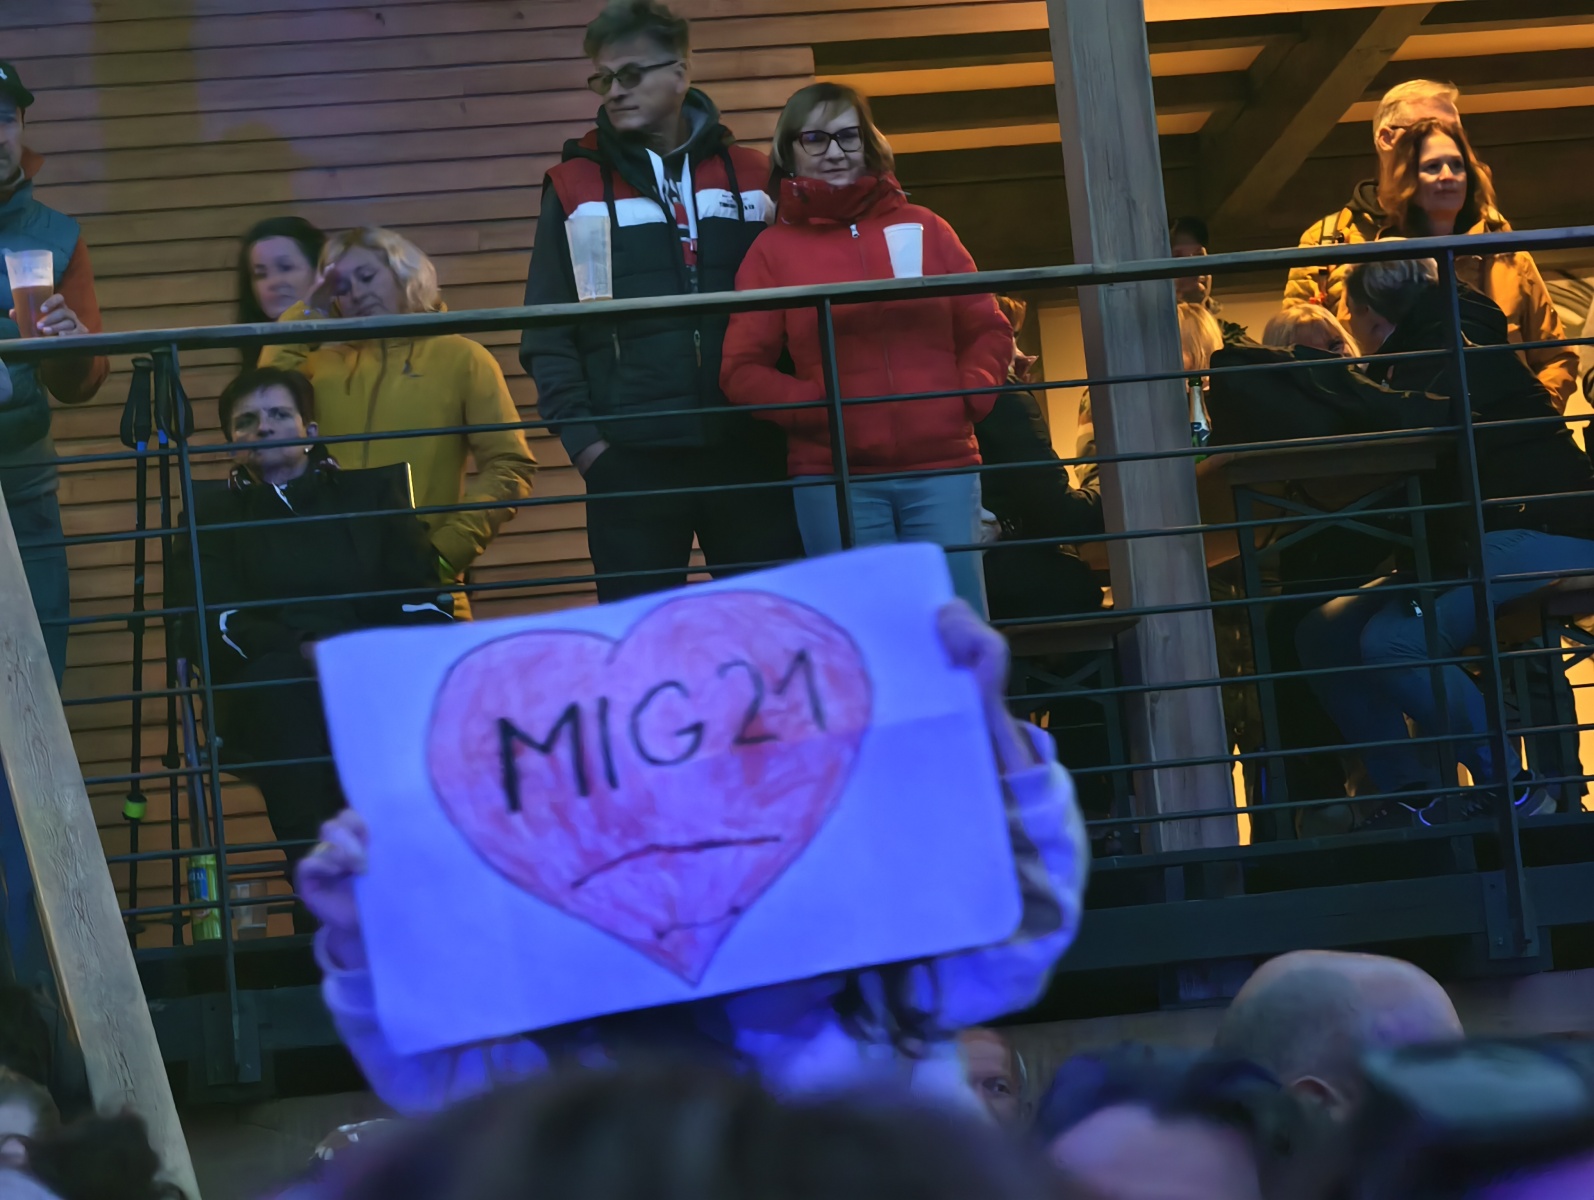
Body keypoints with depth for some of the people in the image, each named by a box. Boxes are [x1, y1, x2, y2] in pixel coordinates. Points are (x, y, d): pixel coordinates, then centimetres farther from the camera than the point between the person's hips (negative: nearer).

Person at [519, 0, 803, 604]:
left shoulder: (752, 176, 11)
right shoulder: (575, 189, 7)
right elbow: (548, 333, 5)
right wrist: (580, 435, -6)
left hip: (749, 448, 1)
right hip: (631, 457, -1)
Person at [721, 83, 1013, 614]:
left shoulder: (925, 228, 13)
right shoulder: (774, 249, 7)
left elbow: (987, 329, 16)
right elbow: (743, 370, 3)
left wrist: (970, 394, -2)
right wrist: (813, 407, -12)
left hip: (943, 470, 2)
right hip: (835, 481, -1)